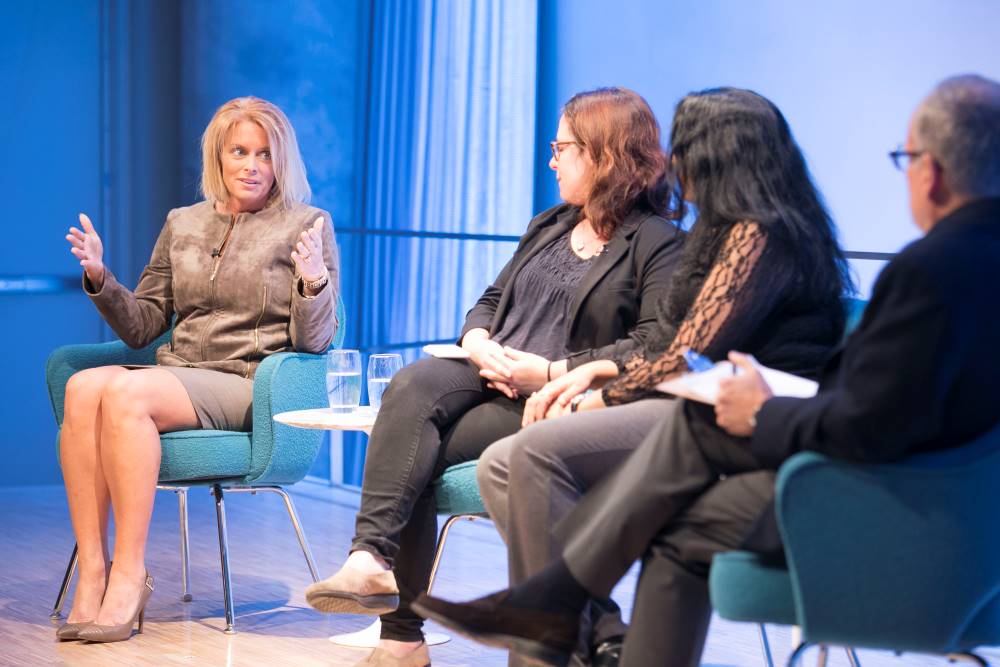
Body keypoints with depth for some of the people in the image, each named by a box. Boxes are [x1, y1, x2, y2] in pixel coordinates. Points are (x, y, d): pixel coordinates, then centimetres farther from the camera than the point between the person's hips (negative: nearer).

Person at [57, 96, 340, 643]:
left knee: (126, 392, -32)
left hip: (248, 386, -4)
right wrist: (100, 279, 4)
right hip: (175, 373, 5)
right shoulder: (182, 224, 20)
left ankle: (129, 576, -28)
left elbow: (314, 342, 0)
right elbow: (142, 327, 20)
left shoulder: (307, 226, 7)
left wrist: (314, 283, -19)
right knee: (82, 387, -28)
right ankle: (92, 572, -30)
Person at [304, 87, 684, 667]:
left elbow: (654, 346, -14)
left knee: (414, 452, -26)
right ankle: (372, 560, -37)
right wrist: (479, 342, 0)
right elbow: (490, 301, 25)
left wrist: (550, 373, -18)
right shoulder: (547, 227, 26)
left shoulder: (659, 243, -1)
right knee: (413, 387, -27)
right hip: (490, 375, 7)